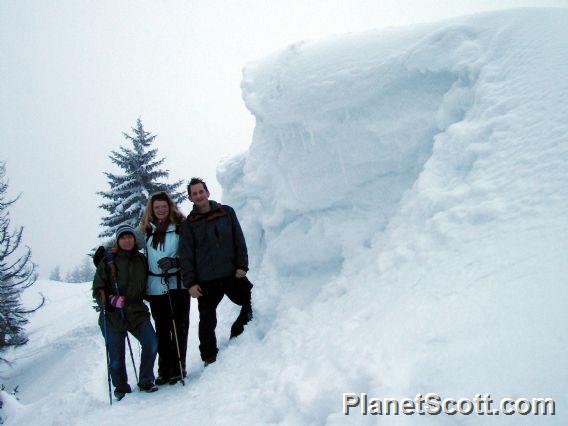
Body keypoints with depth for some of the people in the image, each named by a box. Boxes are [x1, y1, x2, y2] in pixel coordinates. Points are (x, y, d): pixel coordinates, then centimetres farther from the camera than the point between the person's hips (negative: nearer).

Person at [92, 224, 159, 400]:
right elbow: (97, 290, -4)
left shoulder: (141, 260, 9)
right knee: (116, 356, 2)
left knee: (151, 343, -14)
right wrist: (111, 300, -20)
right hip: (112, 315, -2)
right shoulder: (108, 261, -3)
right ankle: (121, 387, 27)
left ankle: (145, 382, 6)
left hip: (136, 312, 3)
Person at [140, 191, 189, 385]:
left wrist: (174, 262, -16)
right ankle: (164, 370, 15)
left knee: (179, 327, 1)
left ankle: (178, 368, 9)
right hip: (156, 287, 3)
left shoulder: (180, 228, 0)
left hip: (177, 284, -3)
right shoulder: (147, 230, 10)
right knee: (162, 329, 8)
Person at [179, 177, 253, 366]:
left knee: (254, 302, -5)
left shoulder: (227, 213, 7)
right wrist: (190, 283, -6)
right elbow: (186, 256, 2)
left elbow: (239, 241, 6)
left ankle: (236, 333, 17)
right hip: (206, 281, -1)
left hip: (232, 274, 1)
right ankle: (209, 358, 19)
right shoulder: (189, 224, 4)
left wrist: (242, 266, -3)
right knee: (207, 322, 4)